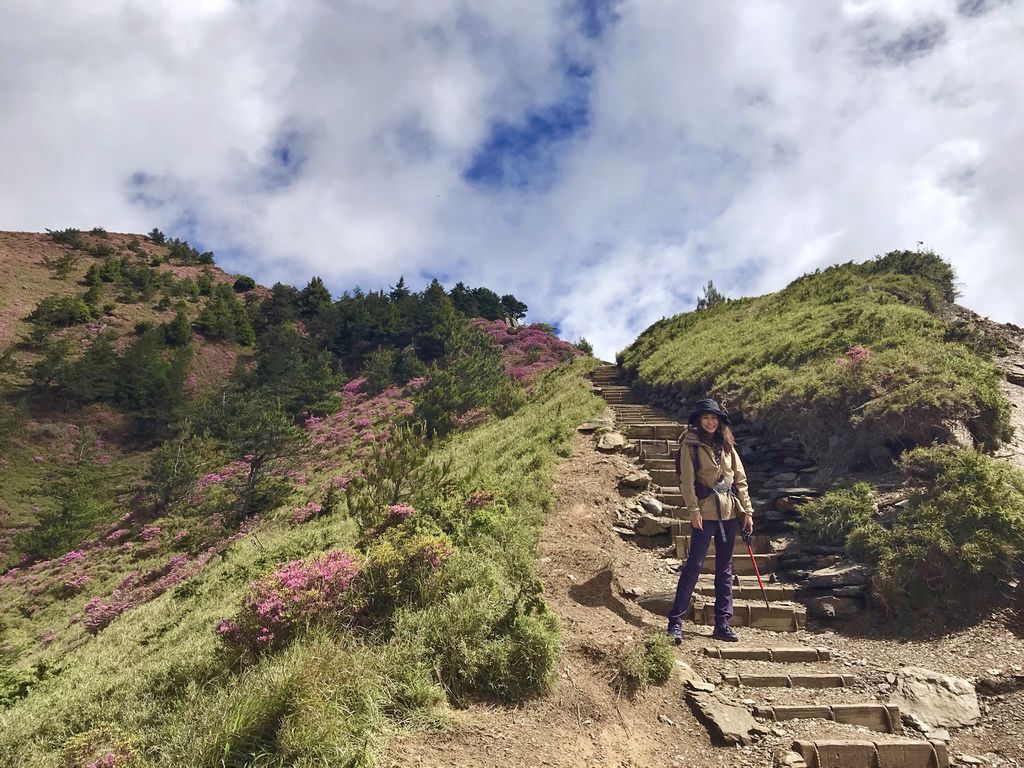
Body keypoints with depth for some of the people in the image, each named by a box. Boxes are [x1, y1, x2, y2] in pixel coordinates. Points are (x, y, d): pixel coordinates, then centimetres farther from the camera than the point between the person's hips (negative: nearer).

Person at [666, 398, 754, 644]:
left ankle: (722, 623, 17)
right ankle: (675, 621, -1)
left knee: (725, 568, 9)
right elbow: (687, 480, -9)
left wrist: (747, 510, 7)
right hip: (705, 512, -5)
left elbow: (740, 479, 13)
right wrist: (693, 509, -17)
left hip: (730, 512, 6)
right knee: (694, 565, -7)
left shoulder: (727, 446, 12)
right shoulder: (690, 444, -2)